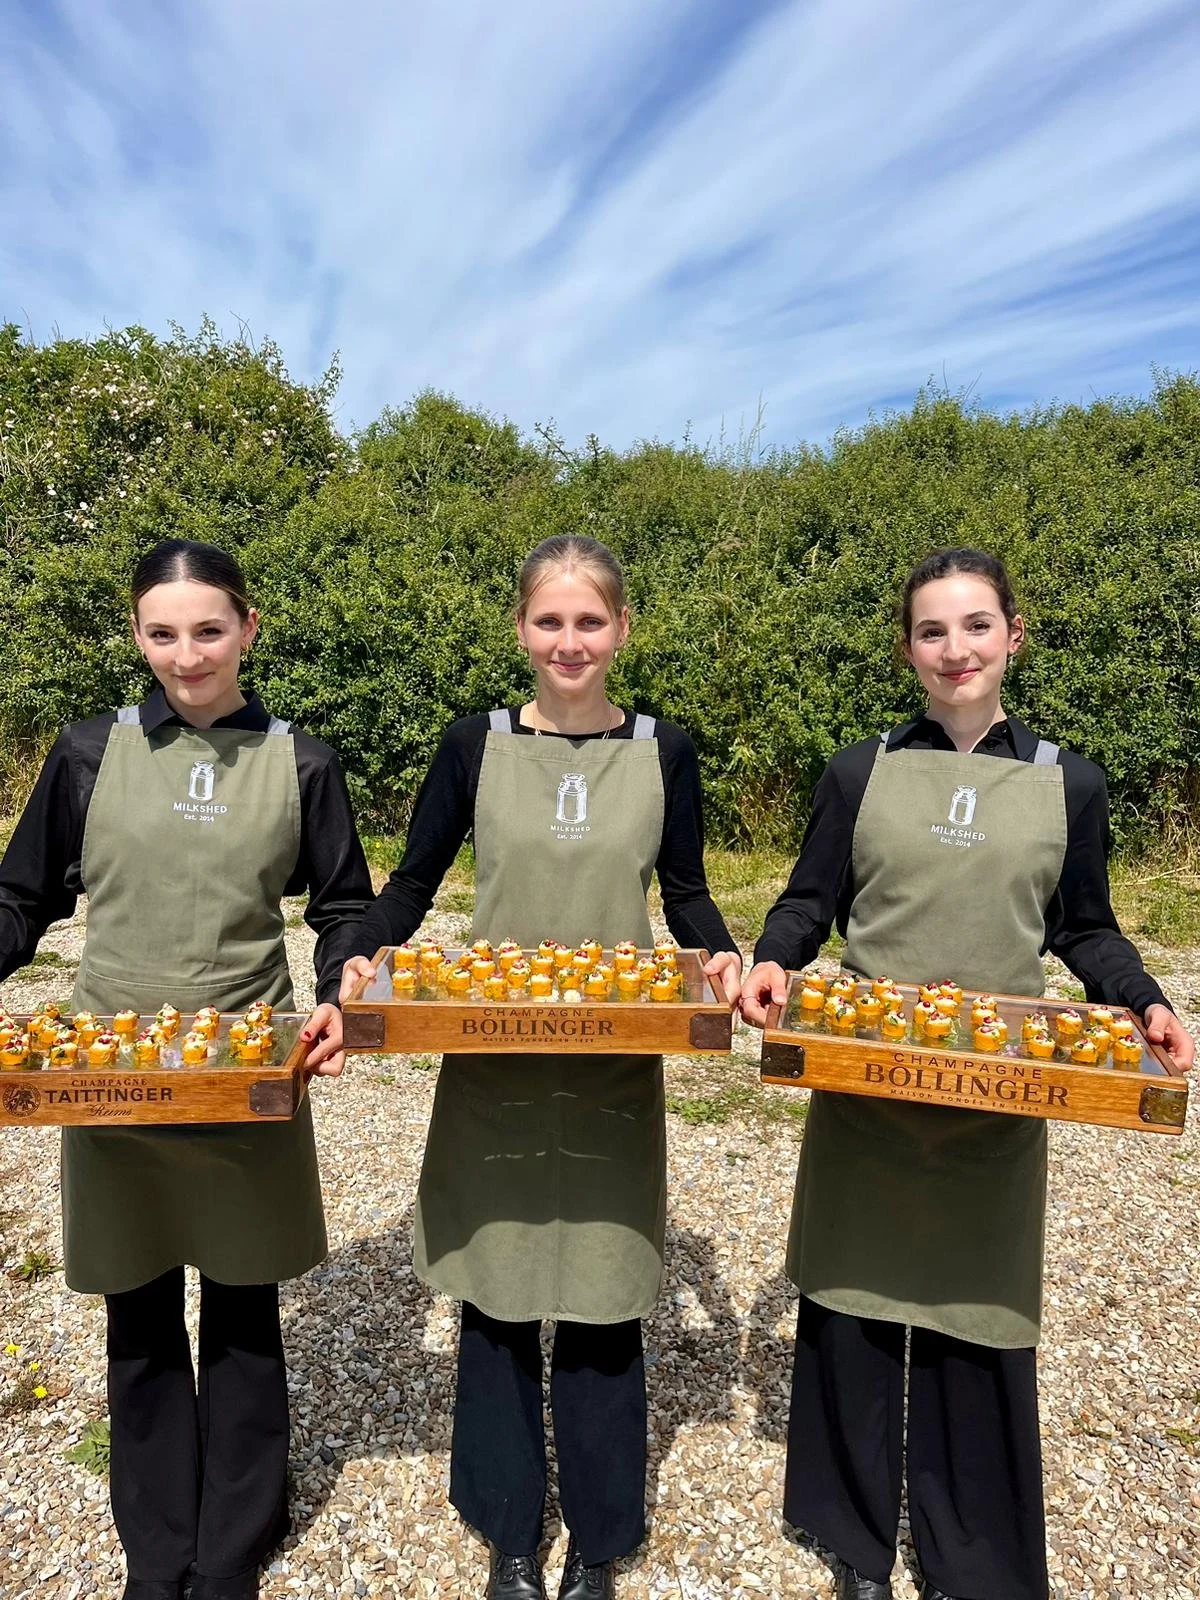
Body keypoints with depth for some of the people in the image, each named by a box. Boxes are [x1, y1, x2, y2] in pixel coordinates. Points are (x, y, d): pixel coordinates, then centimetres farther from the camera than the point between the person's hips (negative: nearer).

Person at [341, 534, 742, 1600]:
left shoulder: (664, 752, -1)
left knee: (604, 1301, 10)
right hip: (490, 1064, 1)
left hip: (618, 1069, 0)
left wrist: (722, 957, -14)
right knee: (494, 1292, 12)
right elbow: (413, 882, 4)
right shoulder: (475, 745, -1)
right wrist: (365, 961, -13)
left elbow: (686, 895, 6)